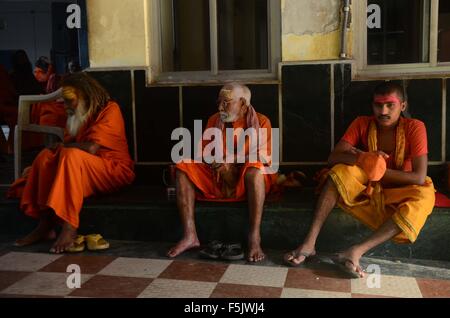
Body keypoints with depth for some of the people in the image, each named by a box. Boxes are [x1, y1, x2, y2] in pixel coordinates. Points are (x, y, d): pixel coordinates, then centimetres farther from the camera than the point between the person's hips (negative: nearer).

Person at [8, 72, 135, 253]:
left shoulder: (109, 110, -11)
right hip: (82, 170, 7)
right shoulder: (78, 115, 13)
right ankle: (45, 225, -20)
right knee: (46, 156, -13)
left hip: (114, 170, -7)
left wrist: (62, 146, -8)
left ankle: (69, 228, -36)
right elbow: (69, 145, 9)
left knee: (71, 156, -32)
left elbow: (91, 148, -23)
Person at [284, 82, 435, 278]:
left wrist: (379, 170, -21)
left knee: (425, 195, -33)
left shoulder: (414, 128, -12)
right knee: (343, 170, -26)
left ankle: (358, 251, -44)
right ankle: (310, 241, -35)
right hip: (366, 191, 2)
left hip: (397, 198, -1)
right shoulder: (362, 124, -6)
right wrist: (362, 159, -35)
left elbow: (420, 178, -20)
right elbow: (333, 158, -17)